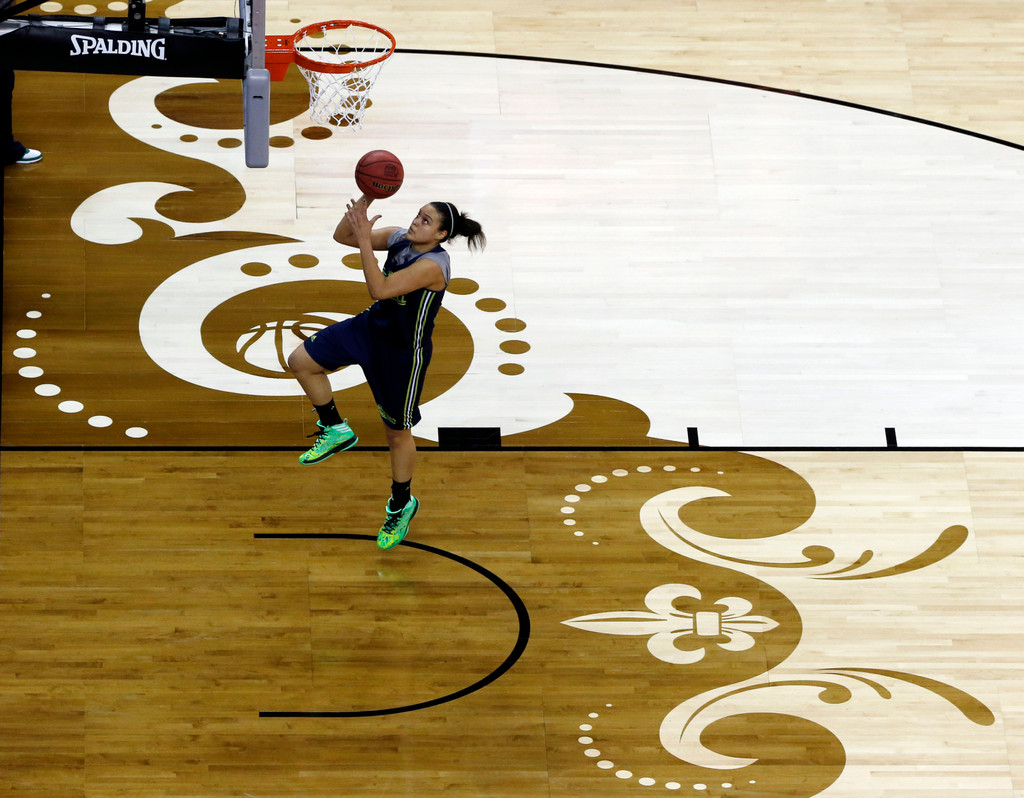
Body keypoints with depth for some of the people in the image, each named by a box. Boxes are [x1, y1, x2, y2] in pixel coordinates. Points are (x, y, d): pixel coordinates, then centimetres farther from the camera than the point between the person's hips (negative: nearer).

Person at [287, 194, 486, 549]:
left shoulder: (433, 265, -30)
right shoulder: (399, 238, -7)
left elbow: (379, 289, -39)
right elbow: (342, 236, -3)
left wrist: (364, 240, -37)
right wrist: (365, 200, -20)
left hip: (404, 353, -7)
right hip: (370, 327, 7)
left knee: (397, 432, 9)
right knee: (301, 361, -1)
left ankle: (401, 504, 32)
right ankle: (335, 430, 19)